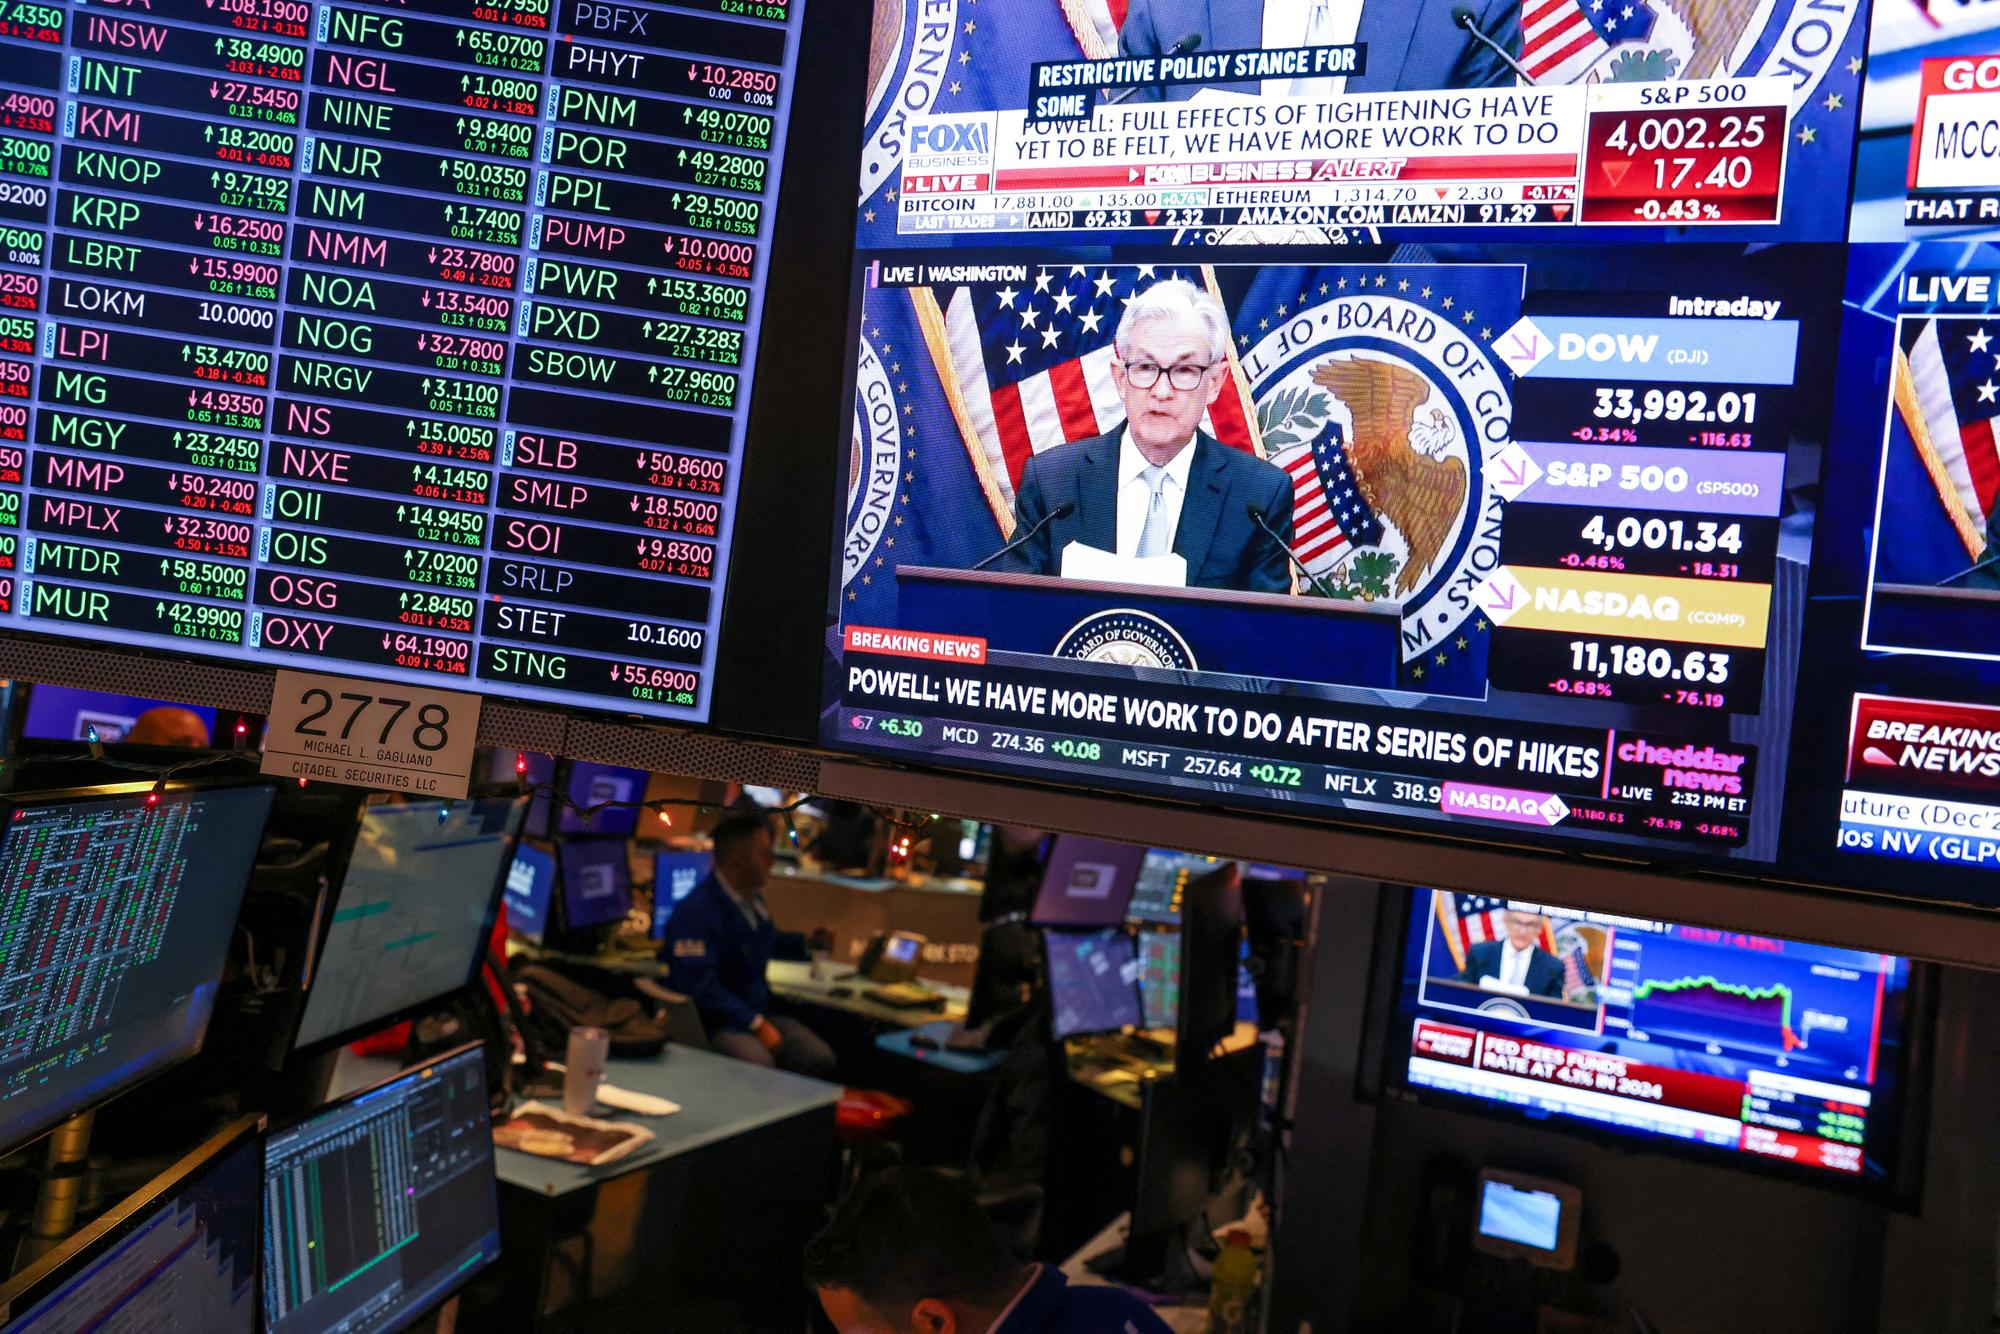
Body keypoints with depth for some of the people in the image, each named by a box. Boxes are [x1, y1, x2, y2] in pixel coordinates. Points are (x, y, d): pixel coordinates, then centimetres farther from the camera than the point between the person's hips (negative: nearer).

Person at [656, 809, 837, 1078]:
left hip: (758, 1013, 8)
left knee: (820, 1060, -17)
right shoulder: (696, 912, -16)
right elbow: (700, 986, -22)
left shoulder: (752, 899, 14)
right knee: (759, 1065, -37)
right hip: (712, 1025, -8)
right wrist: (756, 1025, -22)